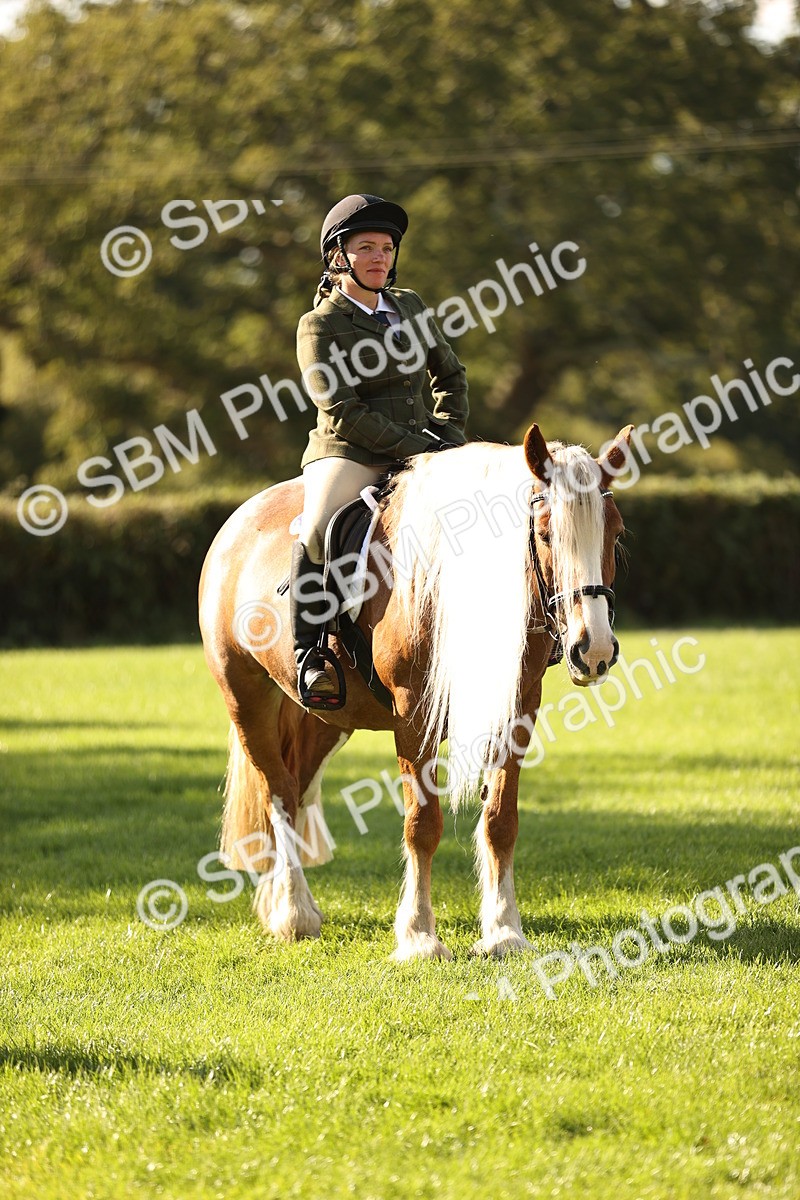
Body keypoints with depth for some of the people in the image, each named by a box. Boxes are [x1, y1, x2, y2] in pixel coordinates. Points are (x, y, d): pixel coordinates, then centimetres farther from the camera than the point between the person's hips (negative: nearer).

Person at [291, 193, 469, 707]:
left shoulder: (410, 307, 13)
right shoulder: (320, 326, -6)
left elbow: (451, 375, 24)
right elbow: (340, 411, -14)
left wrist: (449, 431, 6)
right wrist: (413, 447, -19)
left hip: (422, 449, 6)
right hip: (349, 453, -6)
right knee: (319, 528, -34)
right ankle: (310, 655, -25)